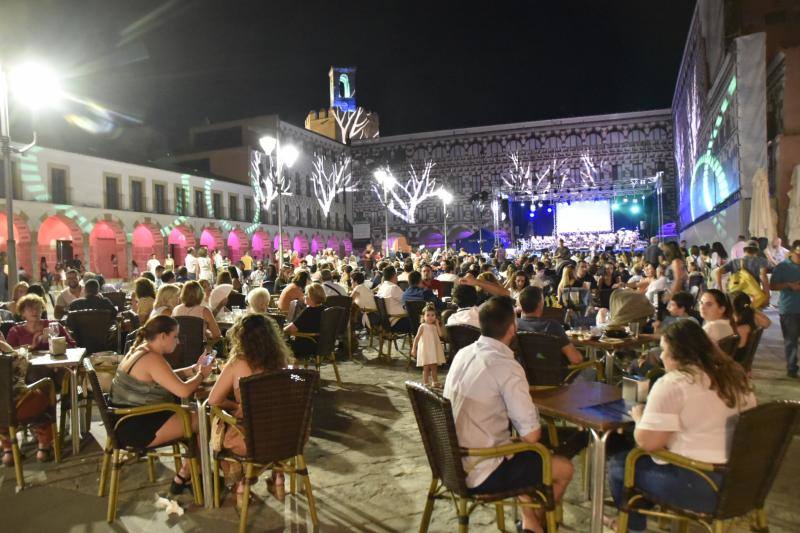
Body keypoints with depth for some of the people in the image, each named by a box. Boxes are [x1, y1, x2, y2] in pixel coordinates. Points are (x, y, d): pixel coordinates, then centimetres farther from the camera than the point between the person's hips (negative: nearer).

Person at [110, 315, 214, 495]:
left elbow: (170, 378, 21)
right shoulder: (152, 359, -23)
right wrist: (201, 375, -8)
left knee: (194, 414, 12)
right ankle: (183, 477, 12)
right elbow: (183, 391, -26)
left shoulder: (141, 350, 9)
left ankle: (189, 472, 18)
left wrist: (194, 368, 9)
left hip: (132, 418, 11)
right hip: (136, 428, -11)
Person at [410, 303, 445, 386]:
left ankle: (435, 382, 24)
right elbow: (417, 337, -7)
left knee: (434, 367, 12)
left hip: (435, 349, 5)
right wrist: (414, 348, -10)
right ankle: (426, 383, 8)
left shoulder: (435, 326, 6)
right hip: (425, 349, -4)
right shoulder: (423, 326, -7)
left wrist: (437, 324, -7)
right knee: (426, 367, 0)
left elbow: (441, 334, -8)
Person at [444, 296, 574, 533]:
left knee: (525, 454, 30)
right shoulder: (506, 367, -23)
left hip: (453, 462, 8)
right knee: (563, 468, 11)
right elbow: (531, 436, -20)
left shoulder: (462, 354, 0)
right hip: (480, 474, -8)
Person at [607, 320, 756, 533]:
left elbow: (647, 443, -19)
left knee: (619, 463, 11)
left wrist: (639, 417, 1)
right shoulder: (734, 374, 6)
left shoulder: (671, 384, -18)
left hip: (701, 486, -8)